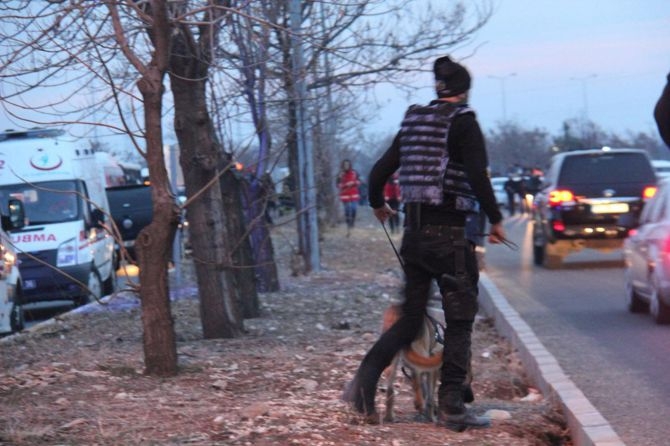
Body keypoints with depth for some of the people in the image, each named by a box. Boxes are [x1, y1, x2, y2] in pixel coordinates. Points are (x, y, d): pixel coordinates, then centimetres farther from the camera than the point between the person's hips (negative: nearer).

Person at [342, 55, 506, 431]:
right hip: (448, 234, -7)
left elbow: (380, 171, 16)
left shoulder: (413, 122, 13)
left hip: (414, 231, 7)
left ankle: (364, 382, -3)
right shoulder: (463, 122, -7)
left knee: (410, 319, 13)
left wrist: (378, 205, 34)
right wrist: (495, 219, -8)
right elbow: (477, 176, -19)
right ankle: (452, 406, 2)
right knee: (459, 322, 2)